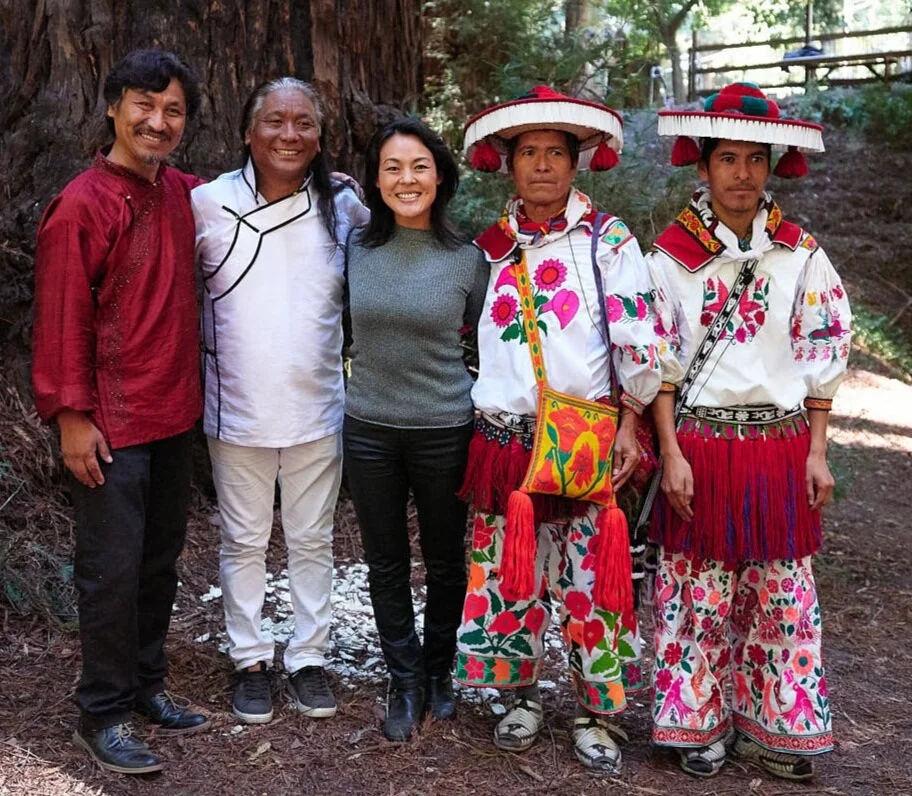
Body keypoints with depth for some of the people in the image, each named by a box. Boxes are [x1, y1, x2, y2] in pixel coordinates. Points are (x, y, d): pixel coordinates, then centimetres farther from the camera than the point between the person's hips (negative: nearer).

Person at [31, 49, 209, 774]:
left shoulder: (184, 195, 6)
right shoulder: (82, 205, -13)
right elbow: (61, 320, -13)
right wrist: (72, 415, -16)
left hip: (176, 414, 7)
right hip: (113, 425, -7)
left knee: (161, 558, 16)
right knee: (114, 569, 1)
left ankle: (146, 685, 31)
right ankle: (103, 714, 16)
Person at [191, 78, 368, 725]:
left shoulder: (343, 206, -2)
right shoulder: (209, 204, -6)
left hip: (318, 410, 1)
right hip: (238, 411, -1)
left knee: (313, 541, 13)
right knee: (244, 542, 12)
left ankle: (309, 659, 28)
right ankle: (251, 660, 28)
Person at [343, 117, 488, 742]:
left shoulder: (467, 258, -7)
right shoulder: (356, 249, -2)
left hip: (445, 427, -2)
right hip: (369, 427, 2)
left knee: (446, 562, 13)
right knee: (386, 563, 12)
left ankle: (438, 672, 35)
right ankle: (405, 682, 28)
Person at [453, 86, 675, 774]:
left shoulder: (607, 238, -1)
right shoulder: (490, 248, 10)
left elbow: (638, 339, -5)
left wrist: (628, 425, -7)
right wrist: (478, 426, 15)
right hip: (504, 440, 3)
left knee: (591, 579, 3)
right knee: (509, 575, 9)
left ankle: (594, 713, 18)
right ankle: (524, 697, 28)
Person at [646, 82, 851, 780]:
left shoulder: (800, 254, 4)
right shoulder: (673, 255, -2)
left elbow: (822, 356, 6)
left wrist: (816, 453, 2)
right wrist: (671, 453, -8)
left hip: (780, 447, 2)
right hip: (700, 443, -2)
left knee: (780, 592, 8)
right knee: (699, 591, 4)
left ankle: (771, 727, 23)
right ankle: (701, 724, 20)